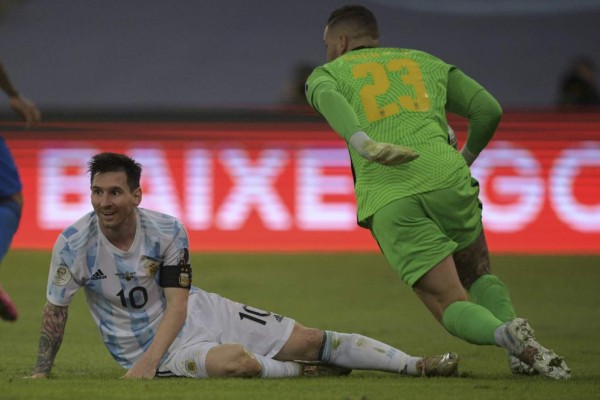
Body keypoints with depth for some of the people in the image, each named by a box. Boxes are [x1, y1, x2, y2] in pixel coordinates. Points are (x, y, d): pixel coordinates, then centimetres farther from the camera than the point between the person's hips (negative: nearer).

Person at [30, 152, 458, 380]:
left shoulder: (167, 231, -12)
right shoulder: (74, 244, -18)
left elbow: (177, 305, -13)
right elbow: (56, 311, -6)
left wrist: (147, 360, -27)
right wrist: (41, 373, -6)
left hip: (198, 313, 3)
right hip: (150, 345, -3)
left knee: (311, 340, -4)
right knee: (235, 361, -36)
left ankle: (417, 365, 3)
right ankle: (303, 373, -6)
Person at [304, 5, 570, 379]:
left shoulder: (327, 74, 22)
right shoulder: (428, 63, 29)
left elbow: (329, 99, -4)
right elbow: (489, 109, 18)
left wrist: (365, 145, -24)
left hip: (388, 202, -2)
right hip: (446, 180, 2)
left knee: (453, 308, 2)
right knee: (479, 277, 25)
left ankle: (506, 334, -30)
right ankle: (516, 337, -4)